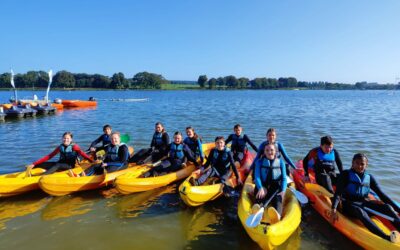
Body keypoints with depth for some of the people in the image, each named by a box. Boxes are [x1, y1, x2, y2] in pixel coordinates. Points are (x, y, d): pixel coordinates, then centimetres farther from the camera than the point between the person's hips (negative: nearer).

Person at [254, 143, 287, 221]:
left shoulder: (280, 162, 12)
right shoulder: (260, 161, 9)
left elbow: (284, 178, 4)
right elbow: (257, 177, -5)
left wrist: (283, 191, -16)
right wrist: (260, 188, -26)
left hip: (276, 188, 0)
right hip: (263, 187, 0)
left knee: (278, 199, -32)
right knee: (260, 196, -34)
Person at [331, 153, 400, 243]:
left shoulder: (369, 177, 10)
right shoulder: (346, 174, -3)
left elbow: (382, 195, 8)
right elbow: (338, 193, -11)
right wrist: (334, 209, -26)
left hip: (364, 203, 5)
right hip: (349, 204, -5)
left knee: (387, 207, -18)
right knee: (361, 212, -36)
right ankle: (385, 237, -54)